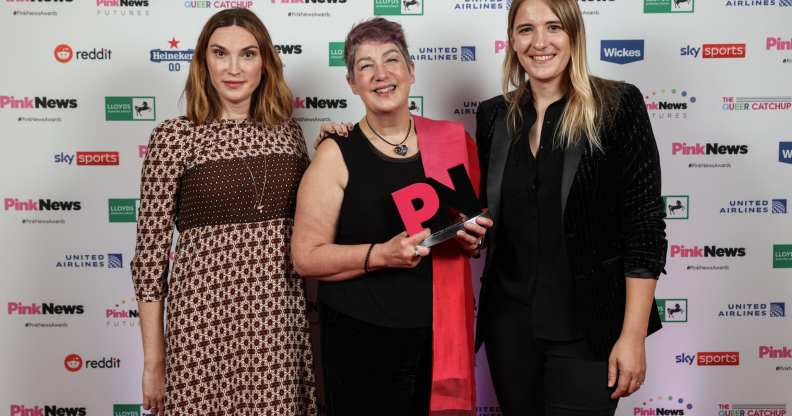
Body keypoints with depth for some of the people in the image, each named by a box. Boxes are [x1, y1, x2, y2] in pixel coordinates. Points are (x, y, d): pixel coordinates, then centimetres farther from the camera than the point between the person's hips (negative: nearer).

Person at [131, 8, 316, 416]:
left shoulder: (288, 132, 7)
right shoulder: (174, 136, -5)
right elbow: (150, 249, -4)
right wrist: (153, 361, -4)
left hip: (283, 320, 4)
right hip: (206, 318, -3)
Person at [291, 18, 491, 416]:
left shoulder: (452, 140, 3)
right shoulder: (337, 154, -7)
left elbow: (479, 218, 18)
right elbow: (306, 257, -10)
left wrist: (473, 238, -4)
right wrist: (382, 254, -22)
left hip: (443, 334, 3)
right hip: (362, 338, -3)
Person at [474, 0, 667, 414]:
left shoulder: (618, 105, -8)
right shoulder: (493, 115, 5)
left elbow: (644, 224, -10)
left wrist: (633, 334, -13)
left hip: (588, 325, -4)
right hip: (509, 321, 4)